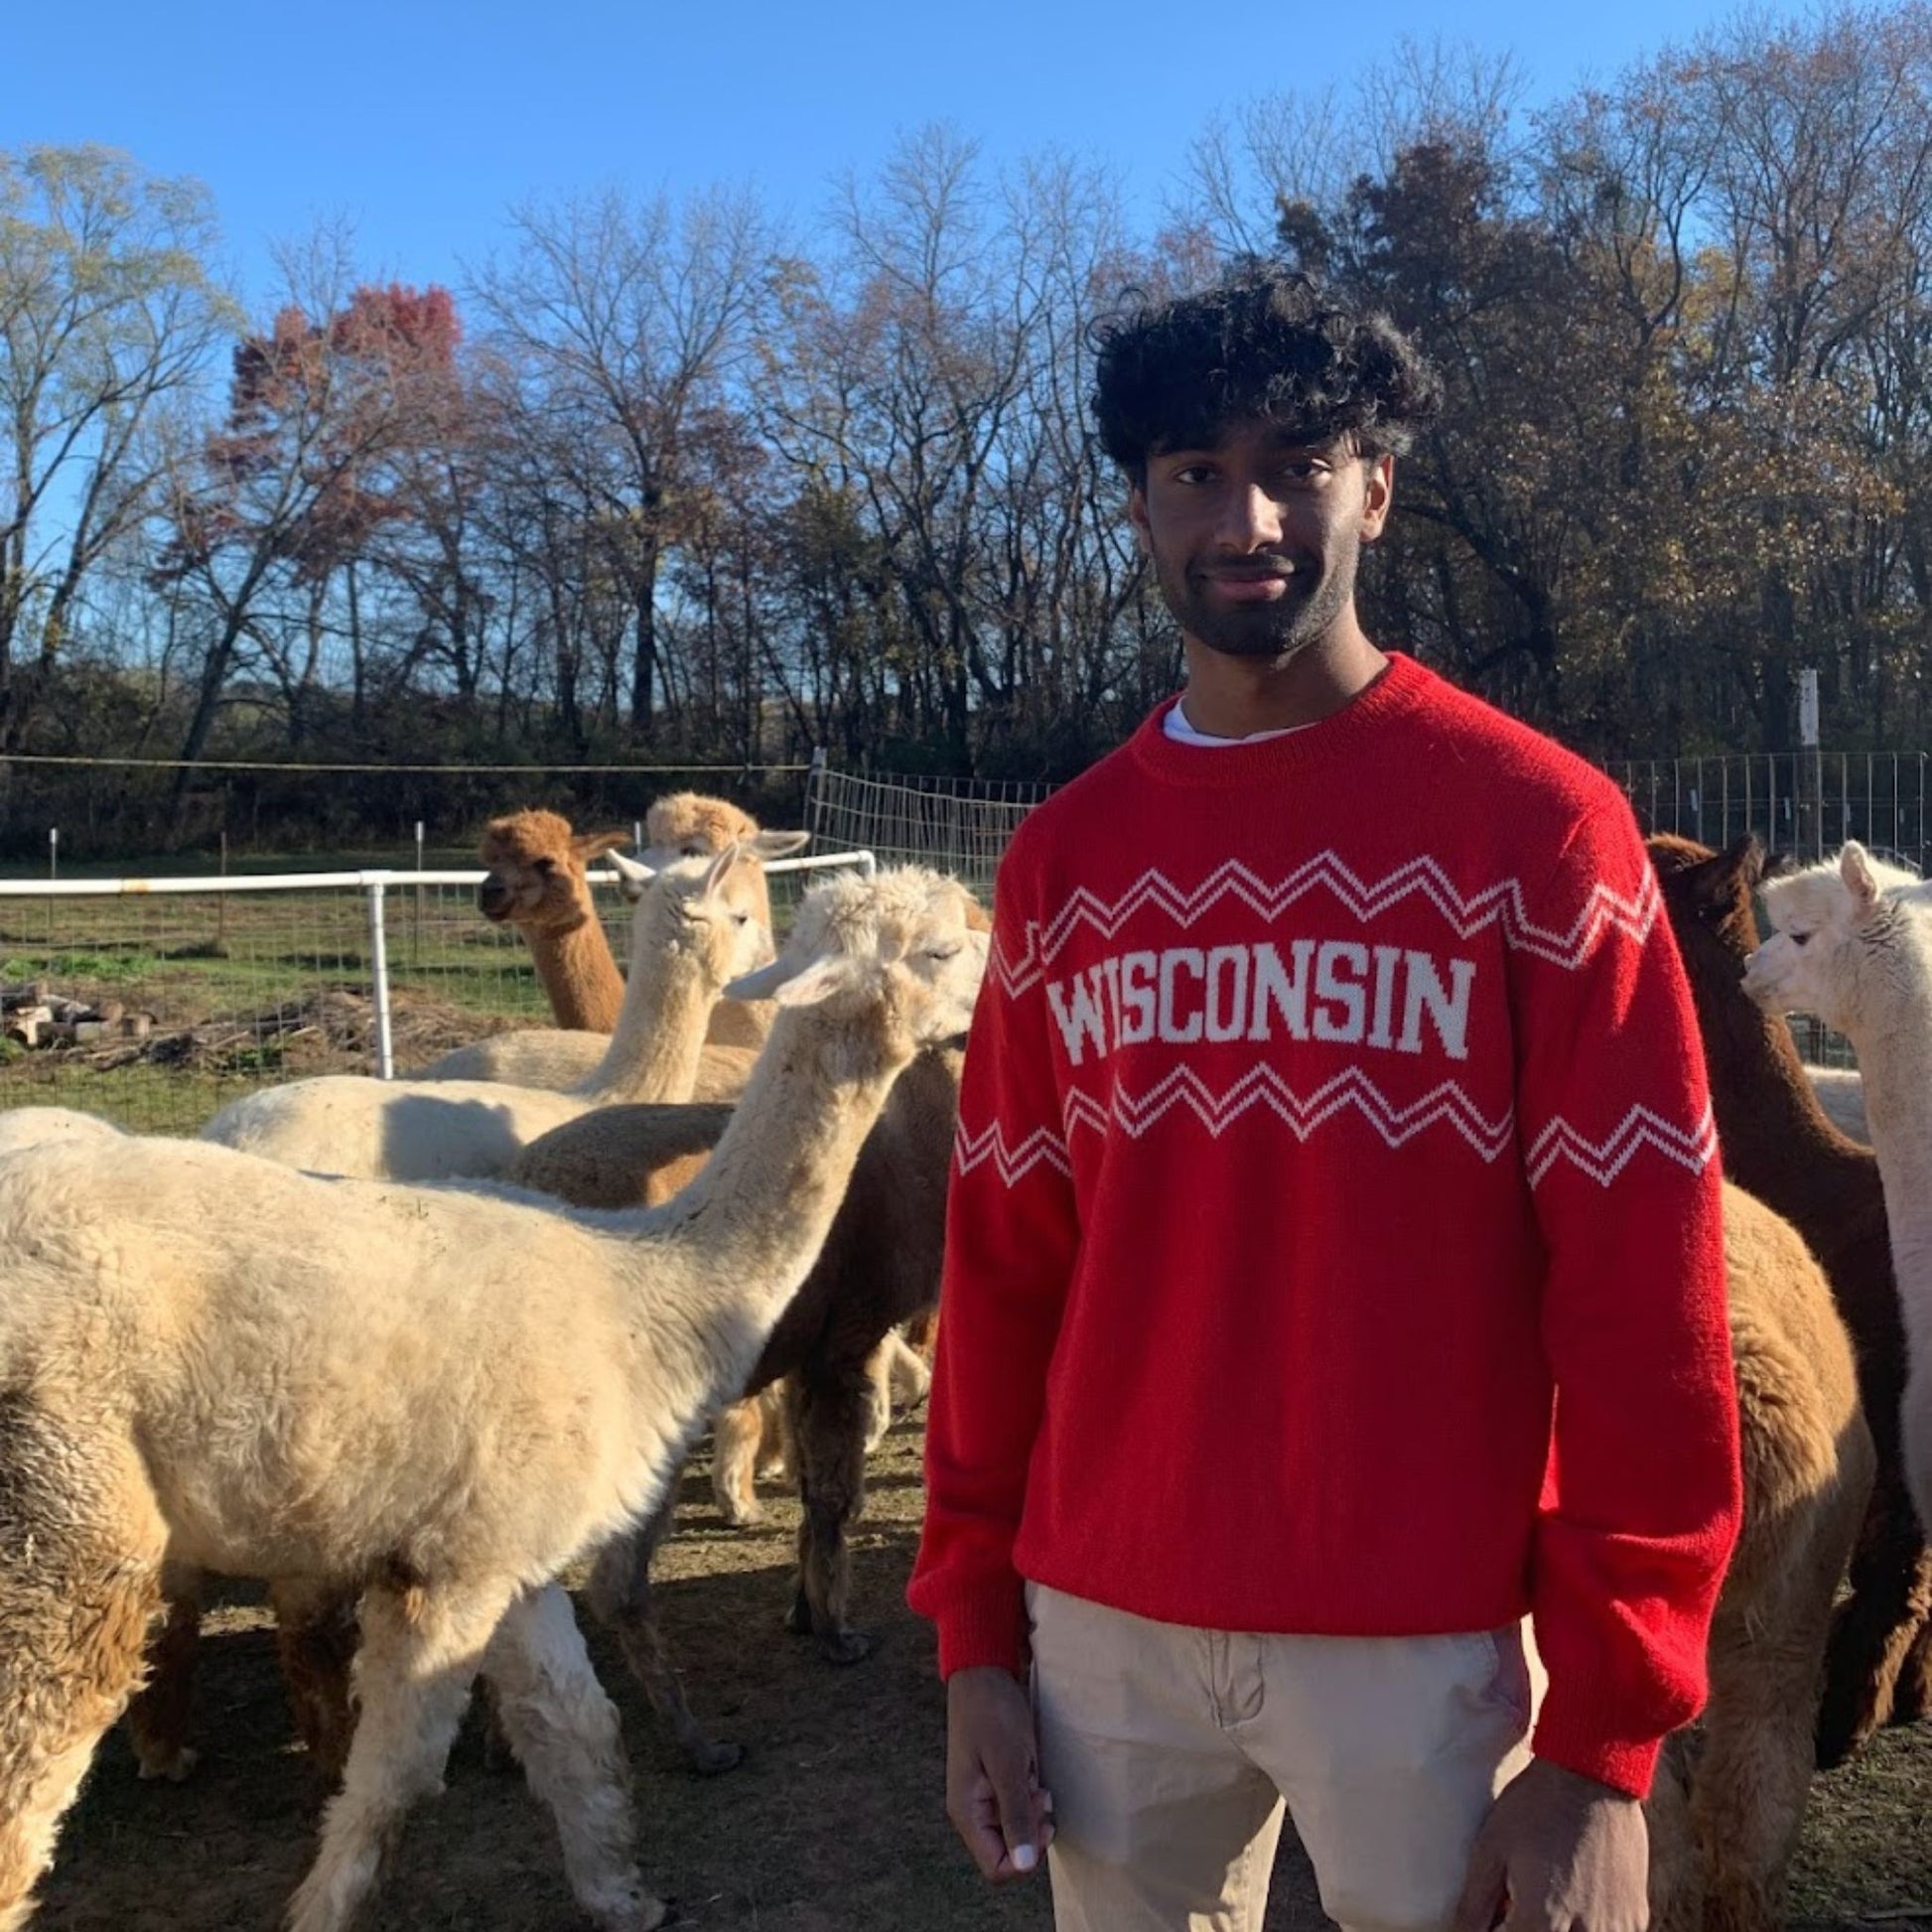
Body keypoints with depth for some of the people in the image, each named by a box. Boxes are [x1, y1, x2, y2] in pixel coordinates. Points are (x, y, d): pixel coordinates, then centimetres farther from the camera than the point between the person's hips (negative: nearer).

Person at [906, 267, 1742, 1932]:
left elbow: (1640, 1295, -10)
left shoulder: (1537, 825, -8)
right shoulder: (1065, 860, 4)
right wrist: (977, 1627, 5)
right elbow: (1004, 1262, 6)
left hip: (1429, 1637, -3)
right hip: (1106, 1623, 4)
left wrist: (1604, 1739, -10)